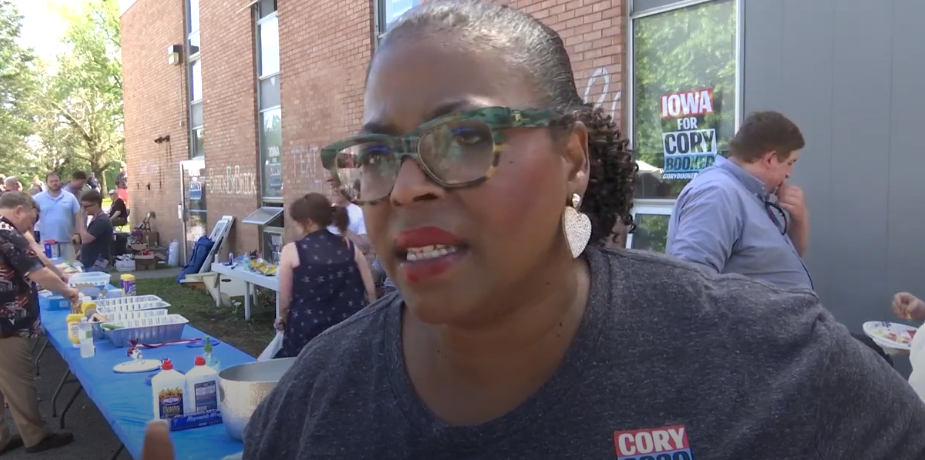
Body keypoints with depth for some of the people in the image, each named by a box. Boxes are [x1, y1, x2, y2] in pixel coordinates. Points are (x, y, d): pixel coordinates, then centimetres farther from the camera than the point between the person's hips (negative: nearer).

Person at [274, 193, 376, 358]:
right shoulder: (350, 246, 2)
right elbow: (371, 290, 3)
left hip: (307, 331, -2)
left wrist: (283, 319, 22)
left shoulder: (291, 251, -5)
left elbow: (285, 299, 1)